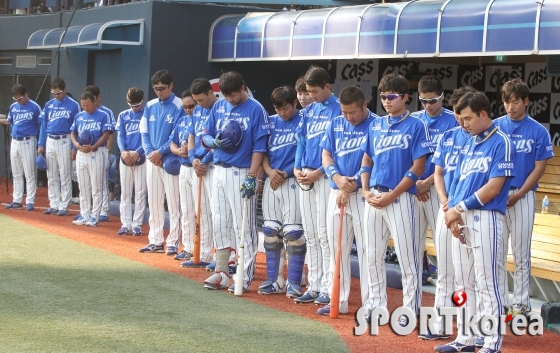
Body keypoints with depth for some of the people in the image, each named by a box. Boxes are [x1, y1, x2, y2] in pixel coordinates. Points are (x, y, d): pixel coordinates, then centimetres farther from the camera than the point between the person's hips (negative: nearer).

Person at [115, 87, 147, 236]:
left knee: (140, 193, -1)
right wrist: (123, 151, -15)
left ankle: (137, 224, 3)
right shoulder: (123, 116, 10)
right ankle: (126, 224, 8)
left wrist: (137, 152, -19)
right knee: (125, 192, 5)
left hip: (141, 157, -3)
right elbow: (120, 136, 4)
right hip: (125, 157, 3)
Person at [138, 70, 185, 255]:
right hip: (152, 160, 6)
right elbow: (144, 132, 8)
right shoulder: (150, 106, 9)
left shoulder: (179, 106, -8)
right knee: (154, 202, 10)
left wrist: (160, 152, -14)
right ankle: (155, 241, 16)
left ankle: (173, 242, 1)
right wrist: (150, 152, -6)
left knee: (173, 202, -3)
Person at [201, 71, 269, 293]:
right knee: (220, 223, 10)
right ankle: (221, 272, 18)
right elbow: (205, 136, 12)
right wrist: (215, 142, -12)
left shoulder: (256, 110, -8)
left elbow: (259, 147, -11)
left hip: (241, 173, -6)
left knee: (243, 226, -4)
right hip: (219, 172, 6)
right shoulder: (219, 107, 9)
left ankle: (245, 277, 0)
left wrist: (251, 176, -17)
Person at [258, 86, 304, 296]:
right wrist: (269, 171, -6)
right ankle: (274, 280, 15)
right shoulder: (271, 122, 12)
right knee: (270, 230, 6)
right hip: (271, 182, 5)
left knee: (293, 231, -8)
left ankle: (294, 283, 0)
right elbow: (262, 151, 12)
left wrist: (286, 173, -12)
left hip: (293, 182, -5)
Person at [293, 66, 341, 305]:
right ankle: (314, 286, 16)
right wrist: (297, 168, 2)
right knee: (310, 236, 10)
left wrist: (317, 172, -15)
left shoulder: (338, 110, -8)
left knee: (324, 234, -7)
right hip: (305, 178, 7)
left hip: (325, 177, -7)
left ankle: (328, 289, -2)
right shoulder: (309, 110, 14)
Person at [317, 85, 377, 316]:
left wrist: (352, 185, -13)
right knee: (337, 249, 10)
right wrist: (338, 178, -10)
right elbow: (326, 156, 9)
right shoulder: (335, 125, 10)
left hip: (364, 195, -6)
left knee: (367, 249, -4)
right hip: (337, 194, 6)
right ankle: (337, 301, 18)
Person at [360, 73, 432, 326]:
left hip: (400, 198, -6)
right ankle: (376, 305, 22)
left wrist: (391, 195, -13)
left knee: (407, 257, -3)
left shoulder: (416, 126, -4)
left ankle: (410, 310, 3)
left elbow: (417, 168, -9)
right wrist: (366, 191, 1)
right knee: (373, 256, 11)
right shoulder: (376, 125, 12)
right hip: (373, 198, 6)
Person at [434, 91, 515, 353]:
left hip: (485, 218, -8)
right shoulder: (468, 145, 16)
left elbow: (494, 187, -13)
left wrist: (460, 208, -10)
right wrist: (452, 212, 0)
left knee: (486, 283, -6)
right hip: (461, 220, 8)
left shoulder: (501, 143, -7)